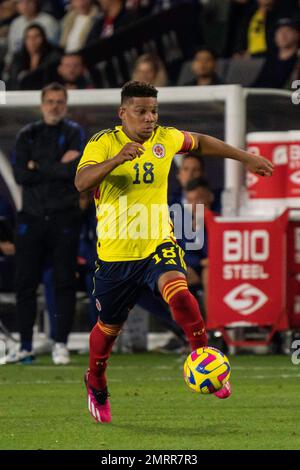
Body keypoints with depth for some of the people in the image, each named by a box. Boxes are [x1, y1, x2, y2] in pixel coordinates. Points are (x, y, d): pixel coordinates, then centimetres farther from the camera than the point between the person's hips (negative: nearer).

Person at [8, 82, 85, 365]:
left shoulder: (74, 133, 4)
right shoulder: (27, 136, 11)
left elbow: (74, 169, -13)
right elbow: (20, 175, -3)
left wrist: (38, 169, -9)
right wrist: (57, 168, -9)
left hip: (63, 217, -2)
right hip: (31, 217, 2)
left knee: (64, 283, -3)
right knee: (24, 283, 1)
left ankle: (61, 344, 3)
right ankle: (25, 347, 8)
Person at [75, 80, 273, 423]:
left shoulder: (165, 139, 0)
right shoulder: (102, 143, -12)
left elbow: (201, 143, 21)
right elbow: (81, 182, -29)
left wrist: (246, 158, 25)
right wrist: (116, 160, -43)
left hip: (159, 245, 1)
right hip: (115, 253, -1)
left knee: (177, 291, -31)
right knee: (109, 327, 14)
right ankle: (95, 383, 41)